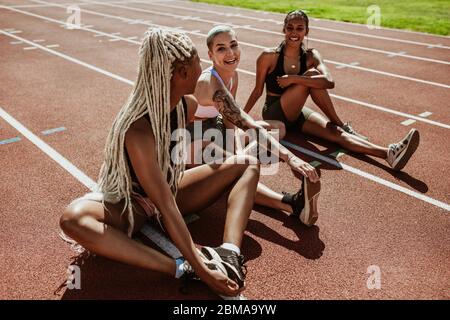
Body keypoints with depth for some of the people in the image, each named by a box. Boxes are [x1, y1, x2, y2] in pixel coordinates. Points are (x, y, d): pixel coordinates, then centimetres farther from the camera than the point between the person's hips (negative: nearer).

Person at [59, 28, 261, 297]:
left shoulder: (186, 104, -11)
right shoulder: (139, 130, -33)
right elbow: (165, 206, -35)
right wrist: (199, 268, -36)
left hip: (172, 190, 7)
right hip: (132, 203, -6)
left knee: (247, 164, -7)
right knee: (73, 218, -38)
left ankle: (229, 254, -29)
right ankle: (181, 269, -41)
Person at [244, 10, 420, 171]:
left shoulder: (310, 56, -6)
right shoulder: (269, 56, -14)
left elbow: (329, 81, -26)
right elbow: (258, 90, -4)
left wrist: (293, 79, -30)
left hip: (296, 114, 4)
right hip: (274, 115, -4)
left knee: (334, 132, -23)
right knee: (311, 75, -25)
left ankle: (389, 153, -33)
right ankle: (341, 124, -16)